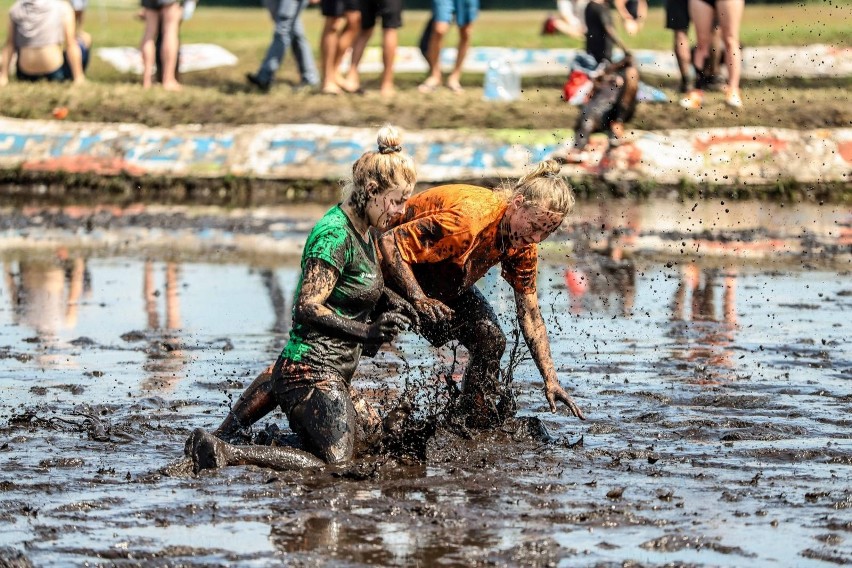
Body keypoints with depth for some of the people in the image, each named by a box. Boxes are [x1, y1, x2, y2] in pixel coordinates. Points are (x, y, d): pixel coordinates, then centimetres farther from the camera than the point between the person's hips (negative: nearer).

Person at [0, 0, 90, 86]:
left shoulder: (15, 8, 3)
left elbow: (9, 45, 5)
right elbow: (71, 45, -8)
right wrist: (79, 77, -5)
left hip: (26, 76, 4)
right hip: (55, 73, -4)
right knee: (85, 37, 20)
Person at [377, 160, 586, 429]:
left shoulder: (524, 243, -11)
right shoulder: (471, 218, -38)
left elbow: (529, 313, -4)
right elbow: (390, 243, -35)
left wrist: (551, 379, -10)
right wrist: (419, 300, -41)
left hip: (446, 283, 7)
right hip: (394, 273, -7)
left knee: (490, 339, -7)